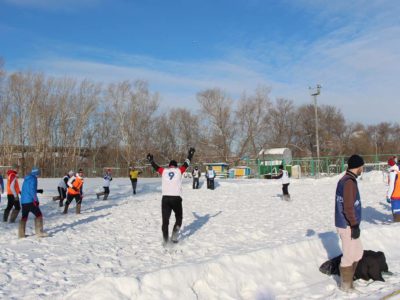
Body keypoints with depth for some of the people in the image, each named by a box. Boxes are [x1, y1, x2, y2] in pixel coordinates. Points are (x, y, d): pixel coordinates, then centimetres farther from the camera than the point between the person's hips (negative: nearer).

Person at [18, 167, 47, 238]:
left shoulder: (26, 179, 17)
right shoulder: (33, 179, -9)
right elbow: (32, 190, -18)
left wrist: (38, 190, 28)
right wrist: (36, 200, -15)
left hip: (23, 201, 8)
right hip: (30, 201, -8)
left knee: (24, 216, 14)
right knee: (38, 215, -1)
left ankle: (21, 234, 14)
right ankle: (39, 232, -5)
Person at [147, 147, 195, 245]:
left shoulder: (164, 171, 11)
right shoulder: (179, 170, 9)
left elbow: (156, 166, 26)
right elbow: (186, 163, 22)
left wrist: (150, 160, 44)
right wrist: (190, 154, 37)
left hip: (165, 198, 1)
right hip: (176, 198, -1)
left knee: (165, 219, 5)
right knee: (178, 218, 15)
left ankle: (165, 238, -7)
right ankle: (174, 236, -2)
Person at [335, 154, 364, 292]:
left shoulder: (344, 180, 11)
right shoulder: (349, 182, -20)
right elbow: (348, 207, -24)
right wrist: (355, 225, -18)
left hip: (345, 224, 10)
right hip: (348, 226, -10)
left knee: (358, 251, 20)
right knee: (349, 255, 2)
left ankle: (347, 278, 30)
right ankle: (346, 285, 16)